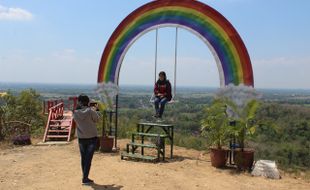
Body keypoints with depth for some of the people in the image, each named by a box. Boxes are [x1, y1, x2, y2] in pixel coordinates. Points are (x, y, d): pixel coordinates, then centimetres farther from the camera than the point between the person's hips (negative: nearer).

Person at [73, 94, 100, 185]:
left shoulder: (75, 112, -6)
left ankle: (85, 177, 23)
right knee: (88, 158, 3)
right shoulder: (90, 111, -15)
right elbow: (97, 119, -1)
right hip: (92, 138, -3)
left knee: (83, 158, 14)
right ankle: (85, 179, 4)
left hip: (81, 138, 3)